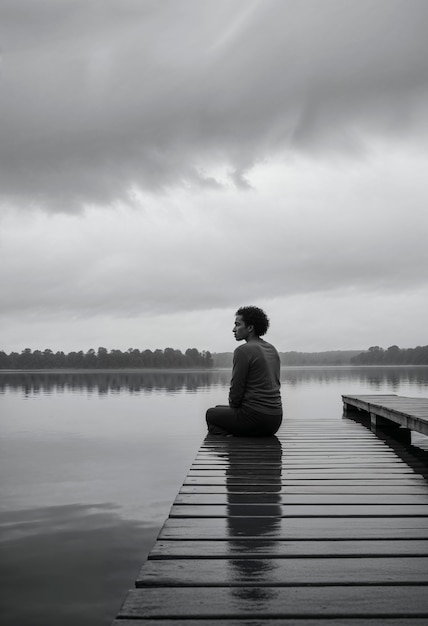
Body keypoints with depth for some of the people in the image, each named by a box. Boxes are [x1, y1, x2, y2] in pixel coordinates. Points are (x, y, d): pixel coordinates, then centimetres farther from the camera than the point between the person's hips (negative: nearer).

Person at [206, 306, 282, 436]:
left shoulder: (243, 351, -13)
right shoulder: (272, 350, 13)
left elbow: (236, 389, -12)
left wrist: (234, 407, 8)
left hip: (254, 419, -8)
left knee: (211, 414, 17)